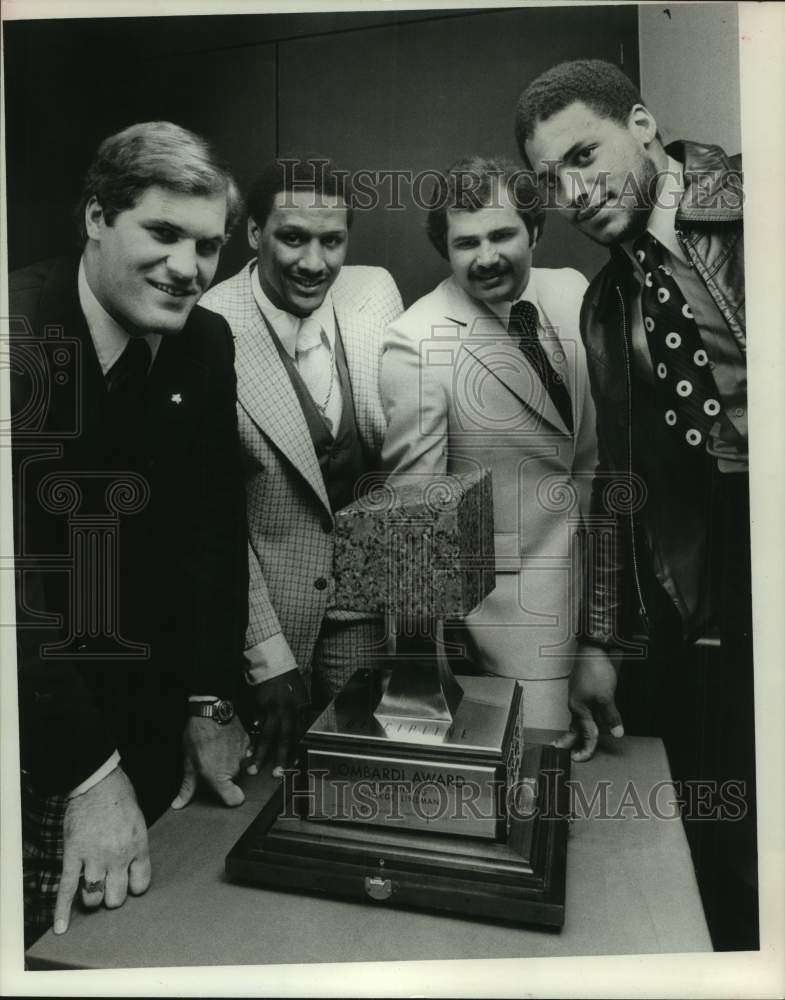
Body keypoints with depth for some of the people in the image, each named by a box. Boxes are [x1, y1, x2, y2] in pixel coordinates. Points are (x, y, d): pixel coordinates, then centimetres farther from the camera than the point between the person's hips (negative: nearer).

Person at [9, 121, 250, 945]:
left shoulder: (206, 343, -3)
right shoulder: (17, 332, -21)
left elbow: (213, 530, 0)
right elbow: (13, 575, -25)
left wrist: (210, 701, -1)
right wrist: (89, 769, -24)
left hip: (148, 720, 5)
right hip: (32, 740, -5)